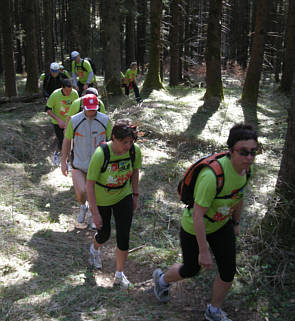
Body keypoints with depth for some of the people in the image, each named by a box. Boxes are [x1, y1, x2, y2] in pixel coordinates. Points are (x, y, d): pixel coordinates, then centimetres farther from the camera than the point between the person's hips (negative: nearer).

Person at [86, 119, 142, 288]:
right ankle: (95, 249, 54)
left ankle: (119, 274, 20)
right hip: (101, 200, -2)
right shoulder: (100, 155, -33)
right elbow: (90, 184, -24)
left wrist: (135, 195, 7)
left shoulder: (135, 151, -20)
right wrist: (96, 213, -21)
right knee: (104, 234, 15)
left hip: (124, 196, 3)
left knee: (124, 237, -1)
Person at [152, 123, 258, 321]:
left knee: (228, 272, 8)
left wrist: (236, 223, 19)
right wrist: (203, 251, -27)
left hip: (221, 225, 7)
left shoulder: (245, 168, -13)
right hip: (194, 228, -6)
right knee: (191, 270, 15)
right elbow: (197, 215, -33)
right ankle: (162, 279, 49)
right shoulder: (212, 175, -39)